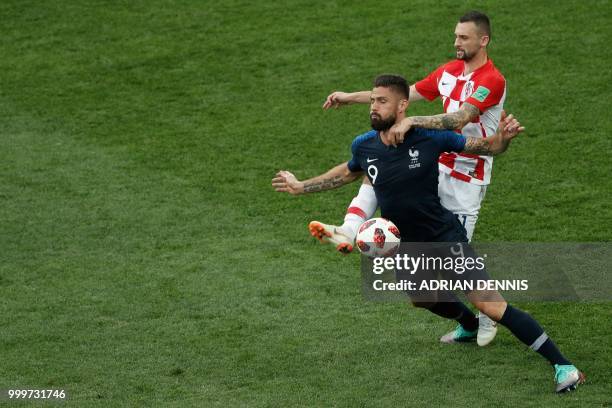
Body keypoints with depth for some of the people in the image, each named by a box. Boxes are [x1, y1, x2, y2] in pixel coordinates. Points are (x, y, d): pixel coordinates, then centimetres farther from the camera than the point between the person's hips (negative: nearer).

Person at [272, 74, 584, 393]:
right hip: (408, 246, 7)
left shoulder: (430, 137, -20)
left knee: (490, 305, -18)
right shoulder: (364, 146, -7)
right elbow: (348, 173, 18)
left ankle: (563, 366, -15)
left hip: (445, 236, -7)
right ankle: (470, 326, 63)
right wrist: (300, 186, 19)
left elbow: (487, 148, -9)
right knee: (422, 299, 30)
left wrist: (503, 136, -31)